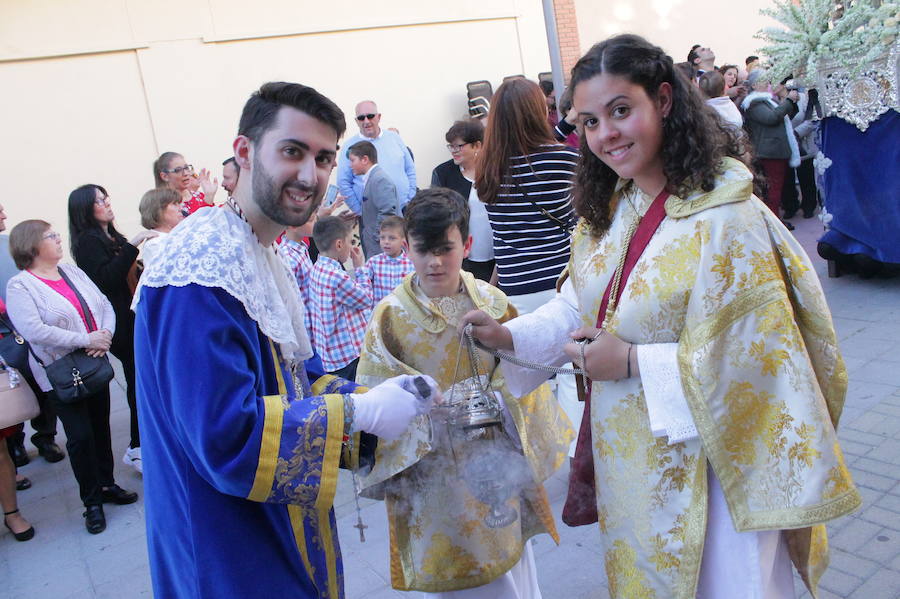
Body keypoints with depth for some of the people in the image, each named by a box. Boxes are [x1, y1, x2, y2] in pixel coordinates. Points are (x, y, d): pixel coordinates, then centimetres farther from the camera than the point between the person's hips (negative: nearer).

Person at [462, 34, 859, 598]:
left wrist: (634, 362, -23)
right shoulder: (610, 208, 1)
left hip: (701, 463, -7)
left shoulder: (725, 217, -23)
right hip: (627, 457, 7)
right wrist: (510, 335, -6)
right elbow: (579, 304, 9)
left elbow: (752, 356, -23)